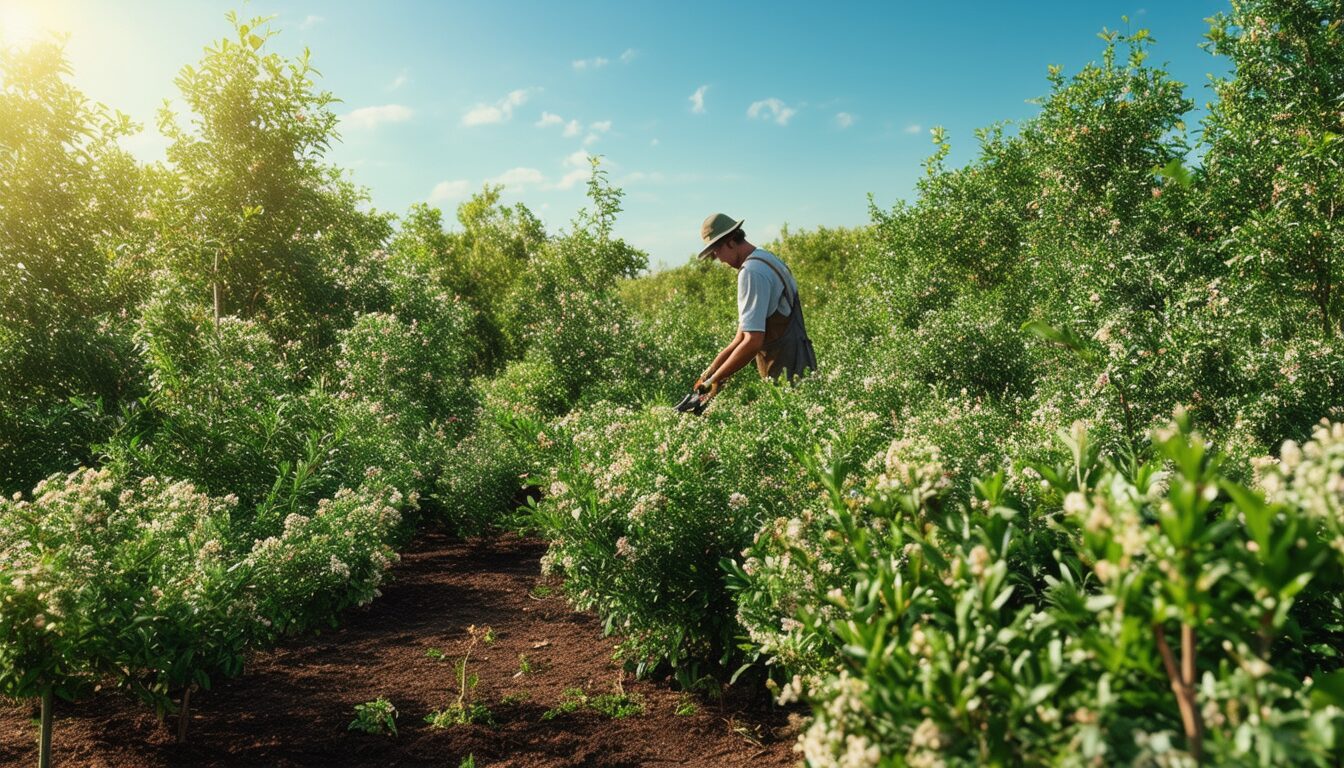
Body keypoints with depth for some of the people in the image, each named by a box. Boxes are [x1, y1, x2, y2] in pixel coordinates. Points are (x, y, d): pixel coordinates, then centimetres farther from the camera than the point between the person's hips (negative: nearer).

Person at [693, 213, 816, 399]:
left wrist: (714, 380, -13)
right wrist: (710, 371, 10)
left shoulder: (751, 271, -16)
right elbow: (743, 336, 14)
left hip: (785, 373, -9)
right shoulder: (766, 259, 14)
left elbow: (752, 342, -23)